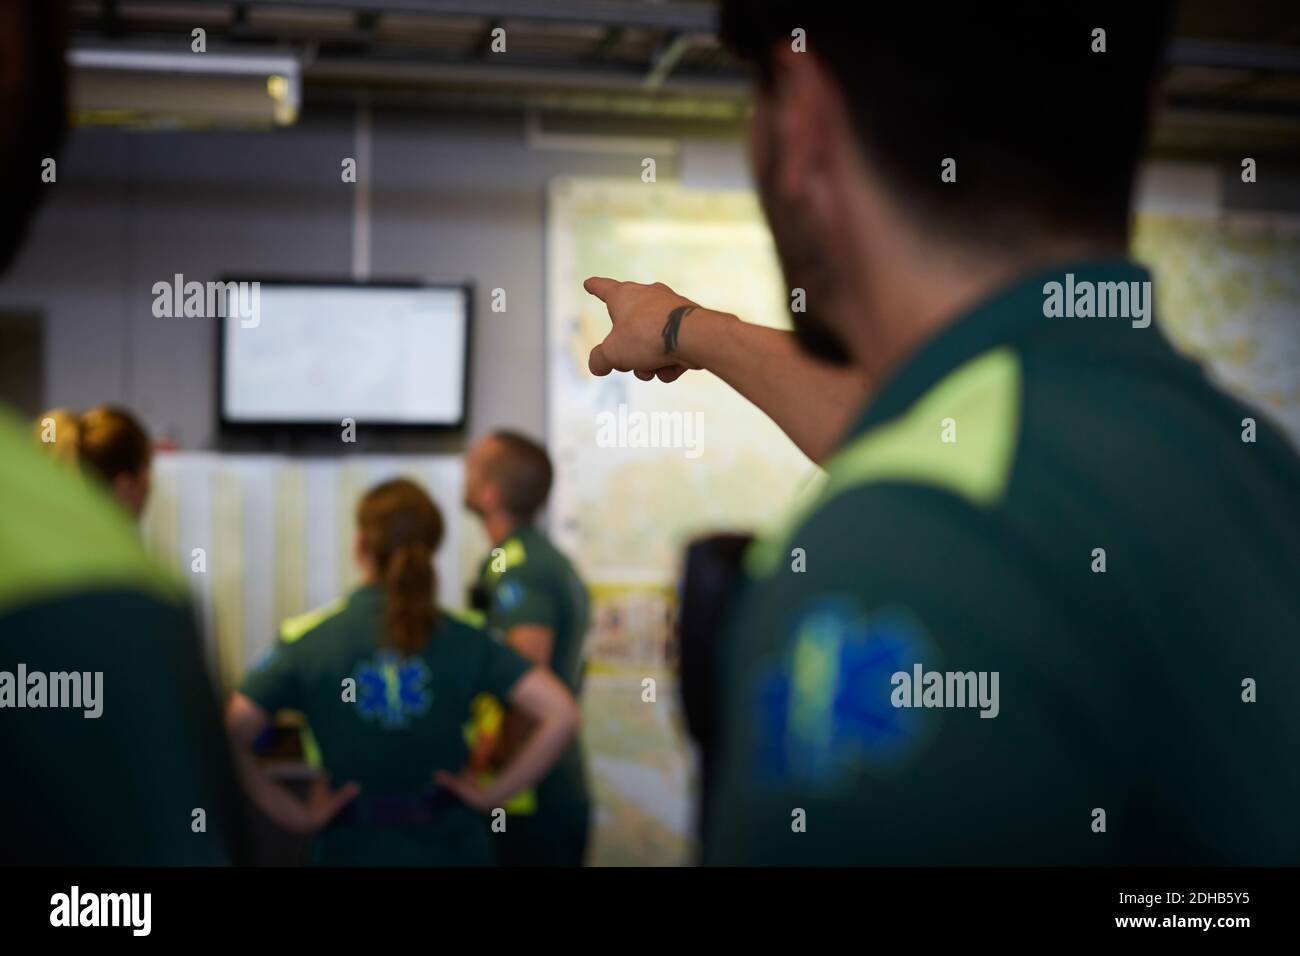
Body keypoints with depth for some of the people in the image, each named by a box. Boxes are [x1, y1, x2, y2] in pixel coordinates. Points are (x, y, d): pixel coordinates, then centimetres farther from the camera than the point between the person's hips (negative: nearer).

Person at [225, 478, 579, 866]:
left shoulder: (310, 643, -10)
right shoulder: (463, 641, -7)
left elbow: (232, 735, -18)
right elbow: (562, 714, -14)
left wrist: (295, 815, -9)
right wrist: (493, 794, -6)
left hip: (355, 846, -1)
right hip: (450, 844, 1)